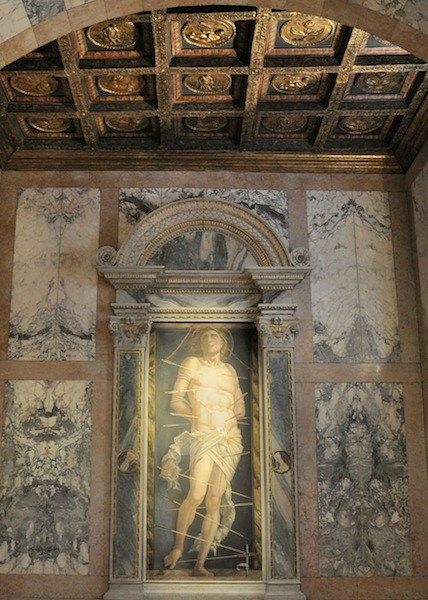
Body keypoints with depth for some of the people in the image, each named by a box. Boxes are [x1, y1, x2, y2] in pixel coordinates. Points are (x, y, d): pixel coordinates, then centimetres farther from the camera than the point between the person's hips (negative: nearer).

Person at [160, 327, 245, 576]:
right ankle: (178, 547, 7)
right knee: (197, 495, -17)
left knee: (215, 501, -1)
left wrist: (225, 415, 2)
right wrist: (197, 416, -9)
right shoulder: (193, 363, 7)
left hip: (231, 438, 4)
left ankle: (200, 564, 6)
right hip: (203, 435, -4)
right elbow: (176, 400, 2)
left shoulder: (230, 370, 18)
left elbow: (241, 409, 20)